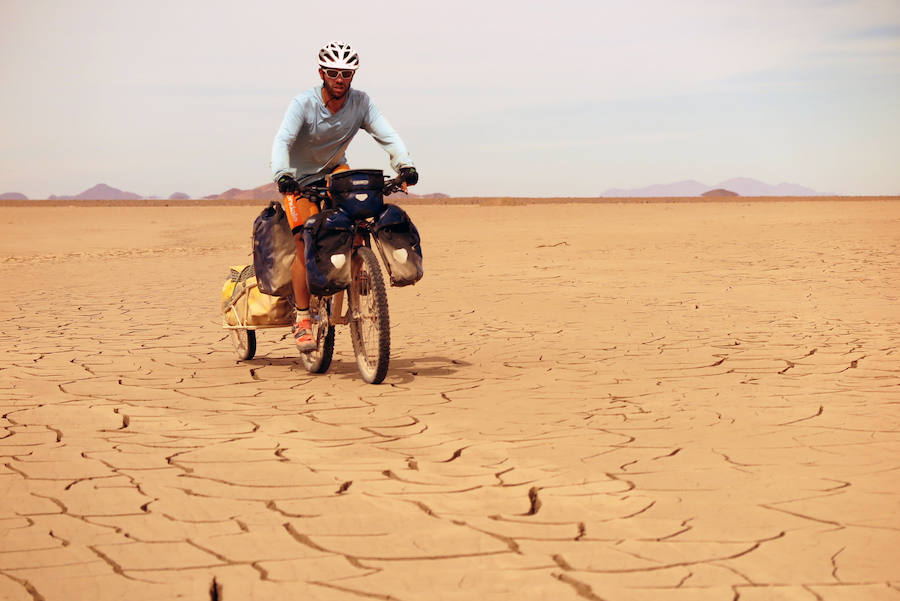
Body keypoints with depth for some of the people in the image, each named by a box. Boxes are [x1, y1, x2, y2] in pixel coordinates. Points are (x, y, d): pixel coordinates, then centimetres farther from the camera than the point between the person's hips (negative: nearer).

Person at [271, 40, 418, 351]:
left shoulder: (361, 102, -17)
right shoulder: (304, 103, -25)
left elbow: (387, 135, -25)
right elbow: (282, 141, -36)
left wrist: (405, 164, -44)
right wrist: (282, 175, -55)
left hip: (333, 170, 3)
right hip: (299, 178, -2)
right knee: (305, 244, -15)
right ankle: (302, 320, -8)